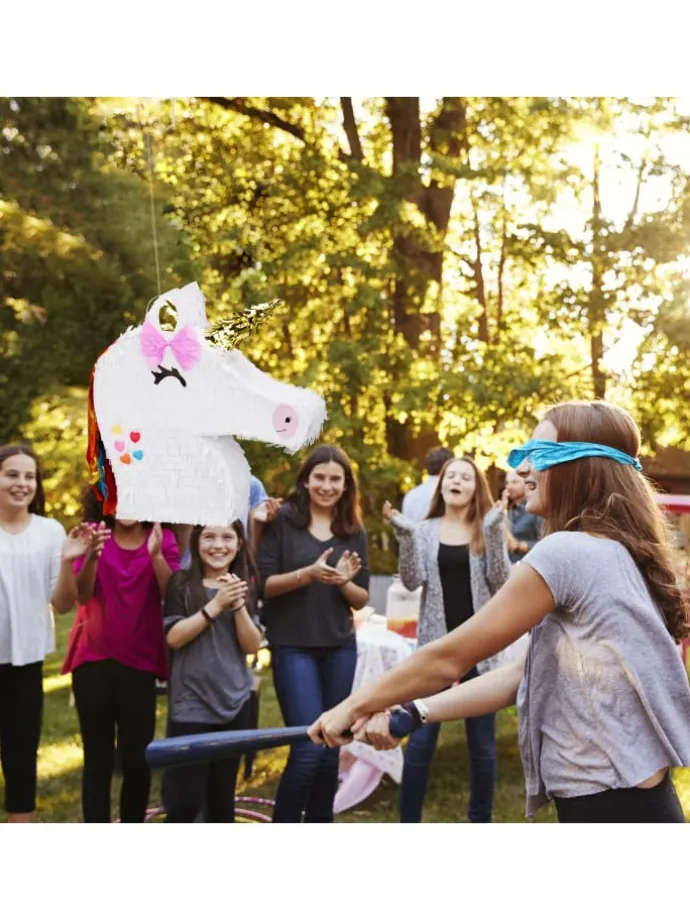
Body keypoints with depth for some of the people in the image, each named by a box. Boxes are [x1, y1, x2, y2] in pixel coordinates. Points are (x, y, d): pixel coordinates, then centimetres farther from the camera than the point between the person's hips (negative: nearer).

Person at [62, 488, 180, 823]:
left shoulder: (163, 539, -2)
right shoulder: (94, 534, -1)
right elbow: (83, 595, -12)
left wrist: (156, 554, -29)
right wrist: (92, 555, -31)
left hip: (140, 661, 0)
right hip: (93, 660, 0)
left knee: (137, 757, 1)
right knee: (97, 757, 3)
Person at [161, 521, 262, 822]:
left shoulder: (245, 587, 7)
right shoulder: (182, 584, -4)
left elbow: (252, 645, 0)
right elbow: (174, 637, -13)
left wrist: (238, 605, -16)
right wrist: (216, 604, -19)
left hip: (235, 702, 4)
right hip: (190, 704, -4)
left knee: (223, 793, 14)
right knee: (185, 797, -4)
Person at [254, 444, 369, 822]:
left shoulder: (354, 531, 6)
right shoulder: (282, 520, -6)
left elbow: (362, 599, 8)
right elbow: (262, 585, -9)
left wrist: (344, 581, -13)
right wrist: (307, 574, -23)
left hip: (340, 648, 4)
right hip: (293, 647, -4)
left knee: (331, 747, 9)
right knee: (308, 747, -10)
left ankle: (320, 825, 24)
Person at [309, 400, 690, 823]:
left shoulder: (567, 552, -17)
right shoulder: (617, 554, 12)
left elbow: (448, 658, -13)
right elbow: (521, 676, 9)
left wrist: (355, 705, 0)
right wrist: (412, 713, 4)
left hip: (612, 805, -9)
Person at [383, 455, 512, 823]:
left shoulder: (487, 530, 4)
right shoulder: (425, 530, 5)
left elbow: (500, 583, -7)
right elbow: (413, 581, -4)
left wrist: (494, 532, -16)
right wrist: (405, 535, -16)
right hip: (436, 645, 0)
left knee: (482, 743, 7)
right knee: (420, 740, -2)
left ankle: (480, 821, 21)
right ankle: (409, 823, 9)